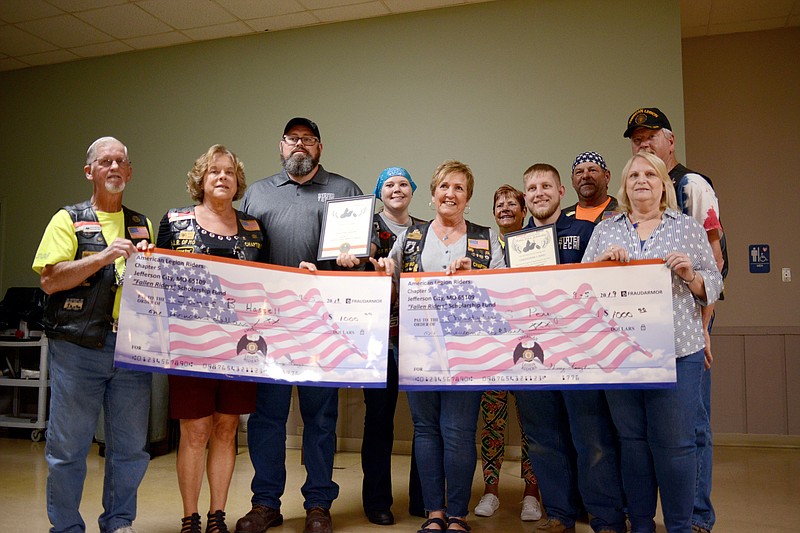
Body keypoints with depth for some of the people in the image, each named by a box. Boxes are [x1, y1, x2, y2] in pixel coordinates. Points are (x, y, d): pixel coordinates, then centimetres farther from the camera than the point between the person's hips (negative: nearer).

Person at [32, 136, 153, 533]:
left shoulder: (142, 226, 17)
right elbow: (49, 280, -5)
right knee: (68, 446, 4)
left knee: (131, 447, 9)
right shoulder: (69, 219, 5)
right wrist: (102, 256, -15)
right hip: (78, 348, -3)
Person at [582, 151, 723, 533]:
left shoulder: (688, 227, 10)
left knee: (674, 441, -1)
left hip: (676, 351, -1)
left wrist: (691, 275, -11)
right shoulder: (605, 230, 14)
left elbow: (713, 287, 9)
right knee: (632, 439, 9)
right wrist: (603, 260, -9)